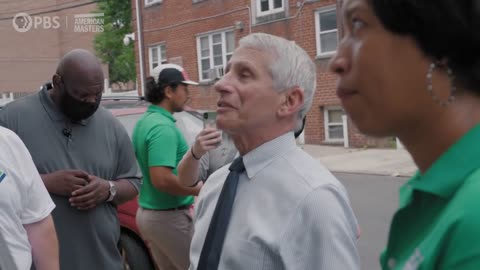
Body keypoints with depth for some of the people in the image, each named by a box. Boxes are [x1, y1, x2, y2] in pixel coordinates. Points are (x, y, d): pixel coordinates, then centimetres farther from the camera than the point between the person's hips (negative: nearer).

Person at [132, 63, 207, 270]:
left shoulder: (144, 121, 10)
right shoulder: (163, 127, -20)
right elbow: (161, 179, -28)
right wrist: (197, 189, -15)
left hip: (148, 213, 10)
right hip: (169, 216, -10)